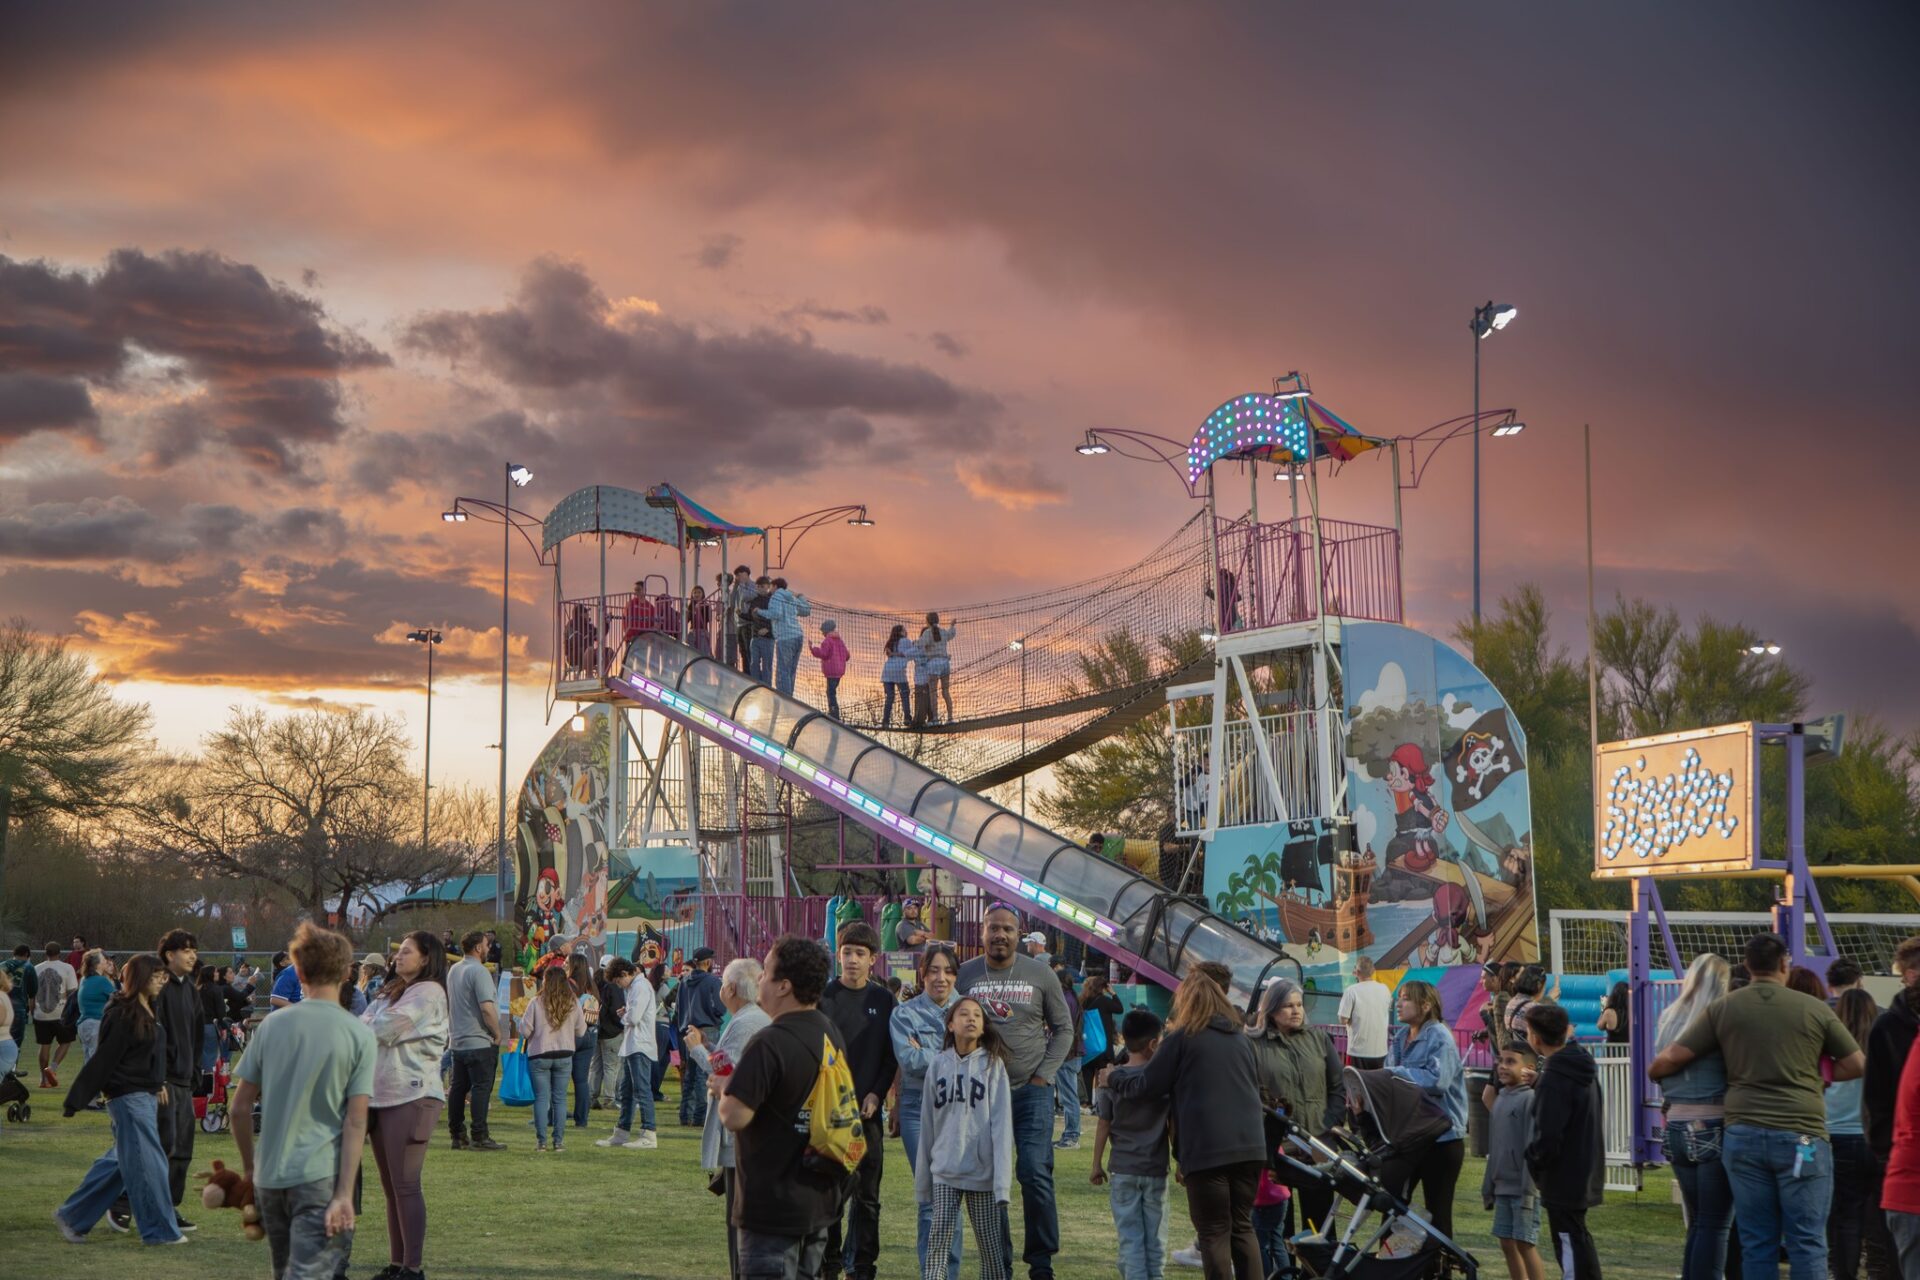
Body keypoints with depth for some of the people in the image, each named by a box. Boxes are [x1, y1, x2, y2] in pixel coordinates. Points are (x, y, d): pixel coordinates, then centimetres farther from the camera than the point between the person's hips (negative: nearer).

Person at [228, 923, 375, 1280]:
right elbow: (355, 1122, -11)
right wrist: (345, 1195, -11)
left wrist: (249, 1165, 19)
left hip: (270, 1176, 4)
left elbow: (240, 1107, 5)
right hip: (321, 1177, -4)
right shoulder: (360, 1036, -6)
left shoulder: (272, 1024, 2)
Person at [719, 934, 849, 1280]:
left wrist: (723, 1090, -6)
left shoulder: (770, 1044, -23)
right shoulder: (830, 1034, 6)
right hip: (820, 1199, 9)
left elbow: (735, 1117, -27)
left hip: (773, 1207, -9)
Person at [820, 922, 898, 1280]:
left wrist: (876, 1094, -4)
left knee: (867, 1193, 4)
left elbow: (891, 1056, 8)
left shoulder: (884, 1000, 6)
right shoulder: (823, 996, 0)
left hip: (868, 1109, 2)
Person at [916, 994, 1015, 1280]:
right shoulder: (939, 1066, 5)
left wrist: (1002, 1181, -14)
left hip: (983, 1171, -2)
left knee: (991, 1246, 4)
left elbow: (1001, 1124, -7)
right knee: (938, 1240, -7)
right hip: (945, 1172, 2)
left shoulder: (993, 1065, -2)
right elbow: (927, 1124, 9)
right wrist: (922, 1181, 10)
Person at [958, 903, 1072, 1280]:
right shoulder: (965, 975, 1)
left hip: (1031, 1092, -1)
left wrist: (1044, 1075, -2)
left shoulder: (1040, 974, 1)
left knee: (1035, 1175, -8)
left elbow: (1062, 1029, 7)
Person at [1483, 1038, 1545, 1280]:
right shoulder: (1500, 1099, 12)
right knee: (1507, 1242, 11)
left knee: (1525, 1243, -7)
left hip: (1523, 1187, -8)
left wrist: (1528, 1190, -19)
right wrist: (1488, 1185, 17)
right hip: (1503, 1186, 8)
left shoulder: (1530, 1099, -12)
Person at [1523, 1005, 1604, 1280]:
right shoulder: (1583, 1067, 8)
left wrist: (1533, 1159, -6)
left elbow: (1547, 1139, -25)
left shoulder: (1553, 1079, -22)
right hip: (1585, 1173, 10)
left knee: (1571, 1245, -6)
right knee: (1579, 1243, 21)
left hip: (1563, 1180, -10)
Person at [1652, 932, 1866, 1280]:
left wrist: (1653, 1072, 26)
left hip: (1743, 1134, 2)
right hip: (1801, 1135, -2)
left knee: (1756, 1244, 8)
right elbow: (1856, 1064, 9)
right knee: (1806, 1243, 2)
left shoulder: (1722, 1009, 5)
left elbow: (1671, 1058, 5)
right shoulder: (1815, 1009, 2)